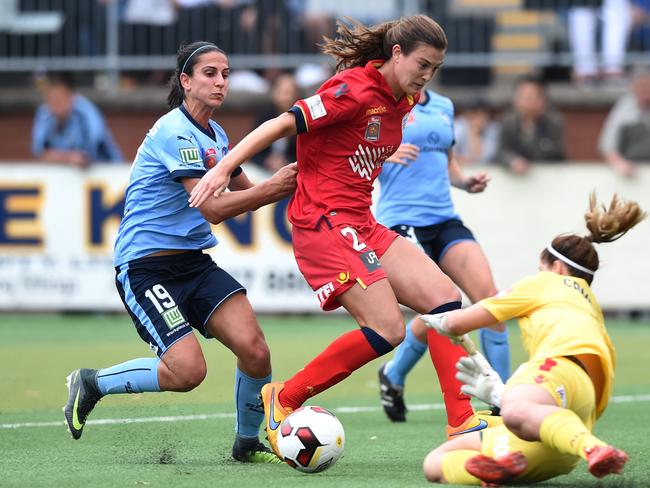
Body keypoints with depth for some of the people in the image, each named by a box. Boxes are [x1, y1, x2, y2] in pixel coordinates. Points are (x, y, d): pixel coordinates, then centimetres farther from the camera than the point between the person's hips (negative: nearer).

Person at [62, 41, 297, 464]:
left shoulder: (215, 135, 13)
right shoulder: (175, 133, -16)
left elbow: (244, 193, 23)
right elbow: (214, 208, -20)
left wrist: (287, 185, 5)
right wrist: (274, 187, -16)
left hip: (194, 262, 8)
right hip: (146, 266, -8)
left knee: (255, 351, -12)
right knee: (188, 370, -20)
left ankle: (248, 443, 10)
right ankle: (92, 383, 4)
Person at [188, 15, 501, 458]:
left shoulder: (401, 102, 13)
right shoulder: (356, 90, -14)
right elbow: (284, 125, -15)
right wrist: (224, 168, -19)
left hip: (361, 225, 9)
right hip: (324, 222, -9)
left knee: (444, 298, -2)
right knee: (387, 330, -17)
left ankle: (463, 422, -1)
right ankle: (283, 399, -2)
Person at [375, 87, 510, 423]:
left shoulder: (443, 106, 16)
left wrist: (466, 182, 8)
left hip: (445, 219, 6)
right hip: (402, 220, -6)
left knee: (488, 296, -14)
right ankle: (393, 376, 12)